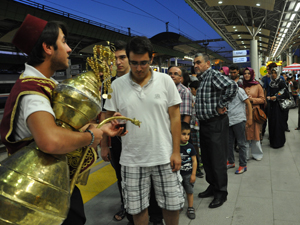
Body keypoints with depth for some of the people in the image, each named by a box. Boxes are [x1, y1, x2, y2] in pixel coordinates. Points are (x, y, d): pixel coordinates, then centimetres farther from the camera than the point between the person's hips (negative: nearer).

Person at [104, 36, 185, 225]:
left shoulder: (165, 80, -3)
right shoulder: (117, 85, -1)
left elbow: (175, 117, -1)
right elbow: (109, 118, 6)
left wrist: (176, 151, -4)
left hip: (164, 156, 0)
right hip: (132, 159, 1)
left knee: (172, 204, 11)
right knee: (137, 208, 13)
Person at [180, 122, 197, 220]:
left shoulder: (190, 147, -7)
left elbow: (194, 161, -3)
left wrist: (193, 174, -4)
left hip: (188, 174, 1)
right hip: (177, 174, 0)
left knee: (190, 192, 11)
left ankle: (190, 208, 27)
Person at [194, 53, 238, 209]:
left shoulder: (214, 75, -13)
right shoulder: (202, 79, 16)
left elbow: (232, 86, -31)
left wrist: (221, 105, -23)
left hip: (216, 123, -10)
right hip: (204, 123, 10)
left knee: (217, 160, 0)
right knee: (206, 158, 17)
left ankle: (221, 193, 15)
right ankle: (212, 186, 32)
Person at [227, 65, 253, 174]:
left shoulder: (238, 89, -9)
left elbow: (248, 103, -9)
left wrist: (250, 118, -13)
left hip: (238, 120, -6)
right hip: (228, 120, 6)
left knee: (241, 143, 3)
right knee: (229, 142, 14)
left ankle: (243, 165, 13)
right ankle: (231, 162, 29)